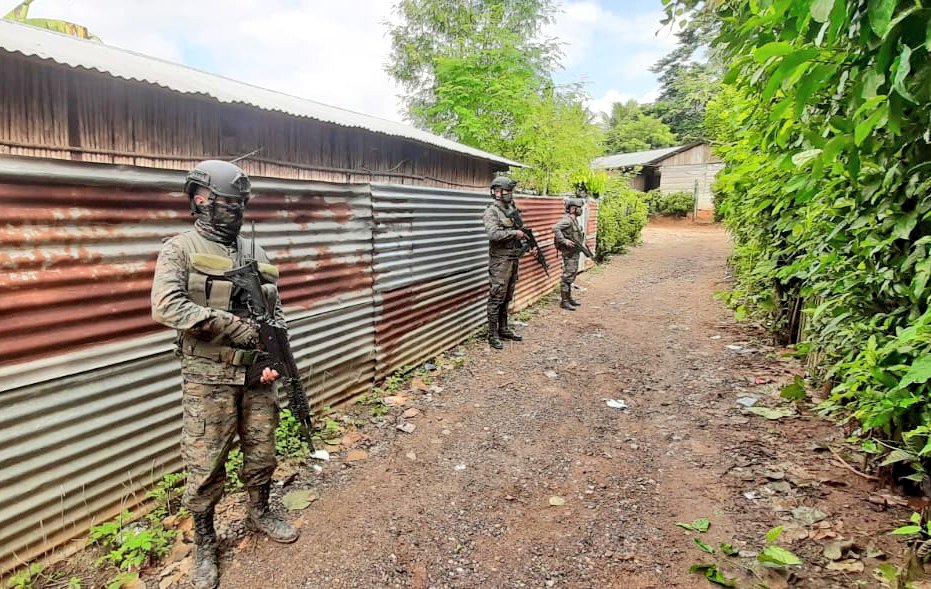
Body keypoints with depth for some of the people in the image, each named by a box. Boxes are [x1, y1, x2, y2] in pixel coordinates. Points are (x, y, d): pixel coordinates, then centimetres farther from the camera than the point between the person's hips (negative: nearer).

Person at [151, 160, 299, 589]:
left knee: (262, 454, 17)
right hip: (208, 379, -5)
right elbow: (166, 307, -22)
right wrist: (232, 325, -22)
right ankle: (204, 544, 26)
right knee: (206, 465, 6)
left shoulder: (255, 253, 10)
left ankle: (259, 514, 41)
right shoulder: (180, 250, -7)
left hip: (257, 376, 5)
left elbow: (275, 312, 11)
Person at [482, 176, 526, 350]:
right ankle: (493, 334, 2)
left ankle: (503, 329, 23)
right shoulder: (491, 211, -10)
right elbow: (493, 234, -25)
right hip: (500, 260, -8)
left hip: (514, 259, 8)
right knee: (496, 298, -4)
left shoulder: (512, 209, 14)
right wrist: (515, 233, -18)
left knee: (507, 298, 14)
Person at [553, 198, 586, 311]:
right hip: (569, 253, -10)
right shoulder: (567, 220, -17)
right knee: (567, 276, -8)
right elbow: (555, 228, -32)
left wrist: (581, 243, 14)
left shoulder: (574, 220, 13)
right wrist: (564, 241, -33)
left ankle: (569, 298, 27)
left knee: (572, 275, 17)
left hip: (575, 253, 10)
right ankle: (564, 301, -4)